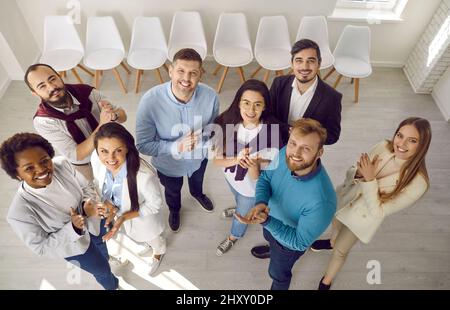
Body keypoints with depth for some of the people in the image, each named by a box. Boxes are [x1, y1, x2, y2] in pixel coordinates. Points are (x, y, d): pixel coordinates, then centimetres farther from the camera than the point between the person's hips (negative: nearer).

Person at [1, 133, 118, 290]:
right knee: (102, 270, 23)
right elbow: (41, 247, -23)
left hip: (93, 221, 3)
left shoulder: (61, 164, -29)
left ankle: (105, 259, 74)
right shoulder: (20, 212, -37)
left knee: (103, 248, 37)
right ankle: (112, 285, 60)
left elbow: (87, 187, -11)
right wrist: (72, 228, -36)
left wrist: (88, 204, -31)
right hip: (73, 243, -3)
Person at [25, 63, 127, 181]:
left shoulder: (86, 91, -20)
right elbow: (75, 155, -27)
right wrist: (102, 125, -38)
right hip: (85, 166, -2)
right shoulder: (43, 120, -24)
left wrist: (114, 115, -36)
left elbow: (123, 115, -10)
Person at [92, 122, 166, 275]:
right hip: (119, 211, 4)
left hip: (143, 216, -4)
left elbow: (155, 204, -26)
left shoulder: (144, 175, -47)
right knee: (137, 235, 39)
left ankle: (159, 253, 70)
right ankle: (147, 242, 76)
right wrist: (107, 202, -22)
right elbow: (99, 182, -7)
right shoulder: (96, 159, -31)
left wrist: (125, 217, -31)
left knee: (152, 238, 32)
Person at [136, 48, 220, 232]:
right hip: (168, 164, -1)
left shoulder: (210, 96, -30)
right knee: (173, 191, 32)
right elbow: (143, 145, -28)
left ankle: (197, 194, 76)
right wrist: (176, 147, -38)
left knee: (197, 181, 37)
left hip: (199, 157, 2)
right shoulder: (150, 100, -36)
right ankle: (174, 210, 70)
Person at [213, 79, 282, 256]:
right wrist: (236, 159, -39)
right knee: (239, 202, 36)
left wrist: (253, 166, -50)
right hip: (231, 177, 2)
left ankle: (234, 236, 62)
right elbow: (216, 160, -20)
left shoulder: (271, 132, -36)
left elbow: (258, 178, -28)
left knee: (243, 213, 27)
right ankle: (242, 209, 74)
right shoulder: (228, 123, -27)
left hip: (252, 187, -2)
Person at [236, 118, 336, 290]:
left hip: (290, 241, -4)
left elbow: (300, 242, -31)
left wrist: (266, 222, -43)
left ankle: (279, 286, 64)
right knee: (268, 237, 40)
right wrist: (261, 202, -31)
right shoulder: (285, 154, -29)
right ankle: (273, 251, 76)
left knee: (278, 272, 28)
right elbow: (265, 177, -11)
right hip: (271, 217, 5)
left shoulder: (321, 201, -44)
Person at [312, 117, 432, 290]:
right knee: (336, 224, 34)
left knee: (340, 250, 17)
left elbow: (378, 212, -28)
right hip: (345, 198, 4)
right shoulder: (383, 146, -20)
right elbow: (351, 175, -9)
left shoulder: (418, 183, -32)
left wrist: (370, 179, -37)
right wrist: (358, 173, -32)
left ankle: (326, 281, 47)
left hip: (363, 217, -4)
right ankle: (332, 242, 70)